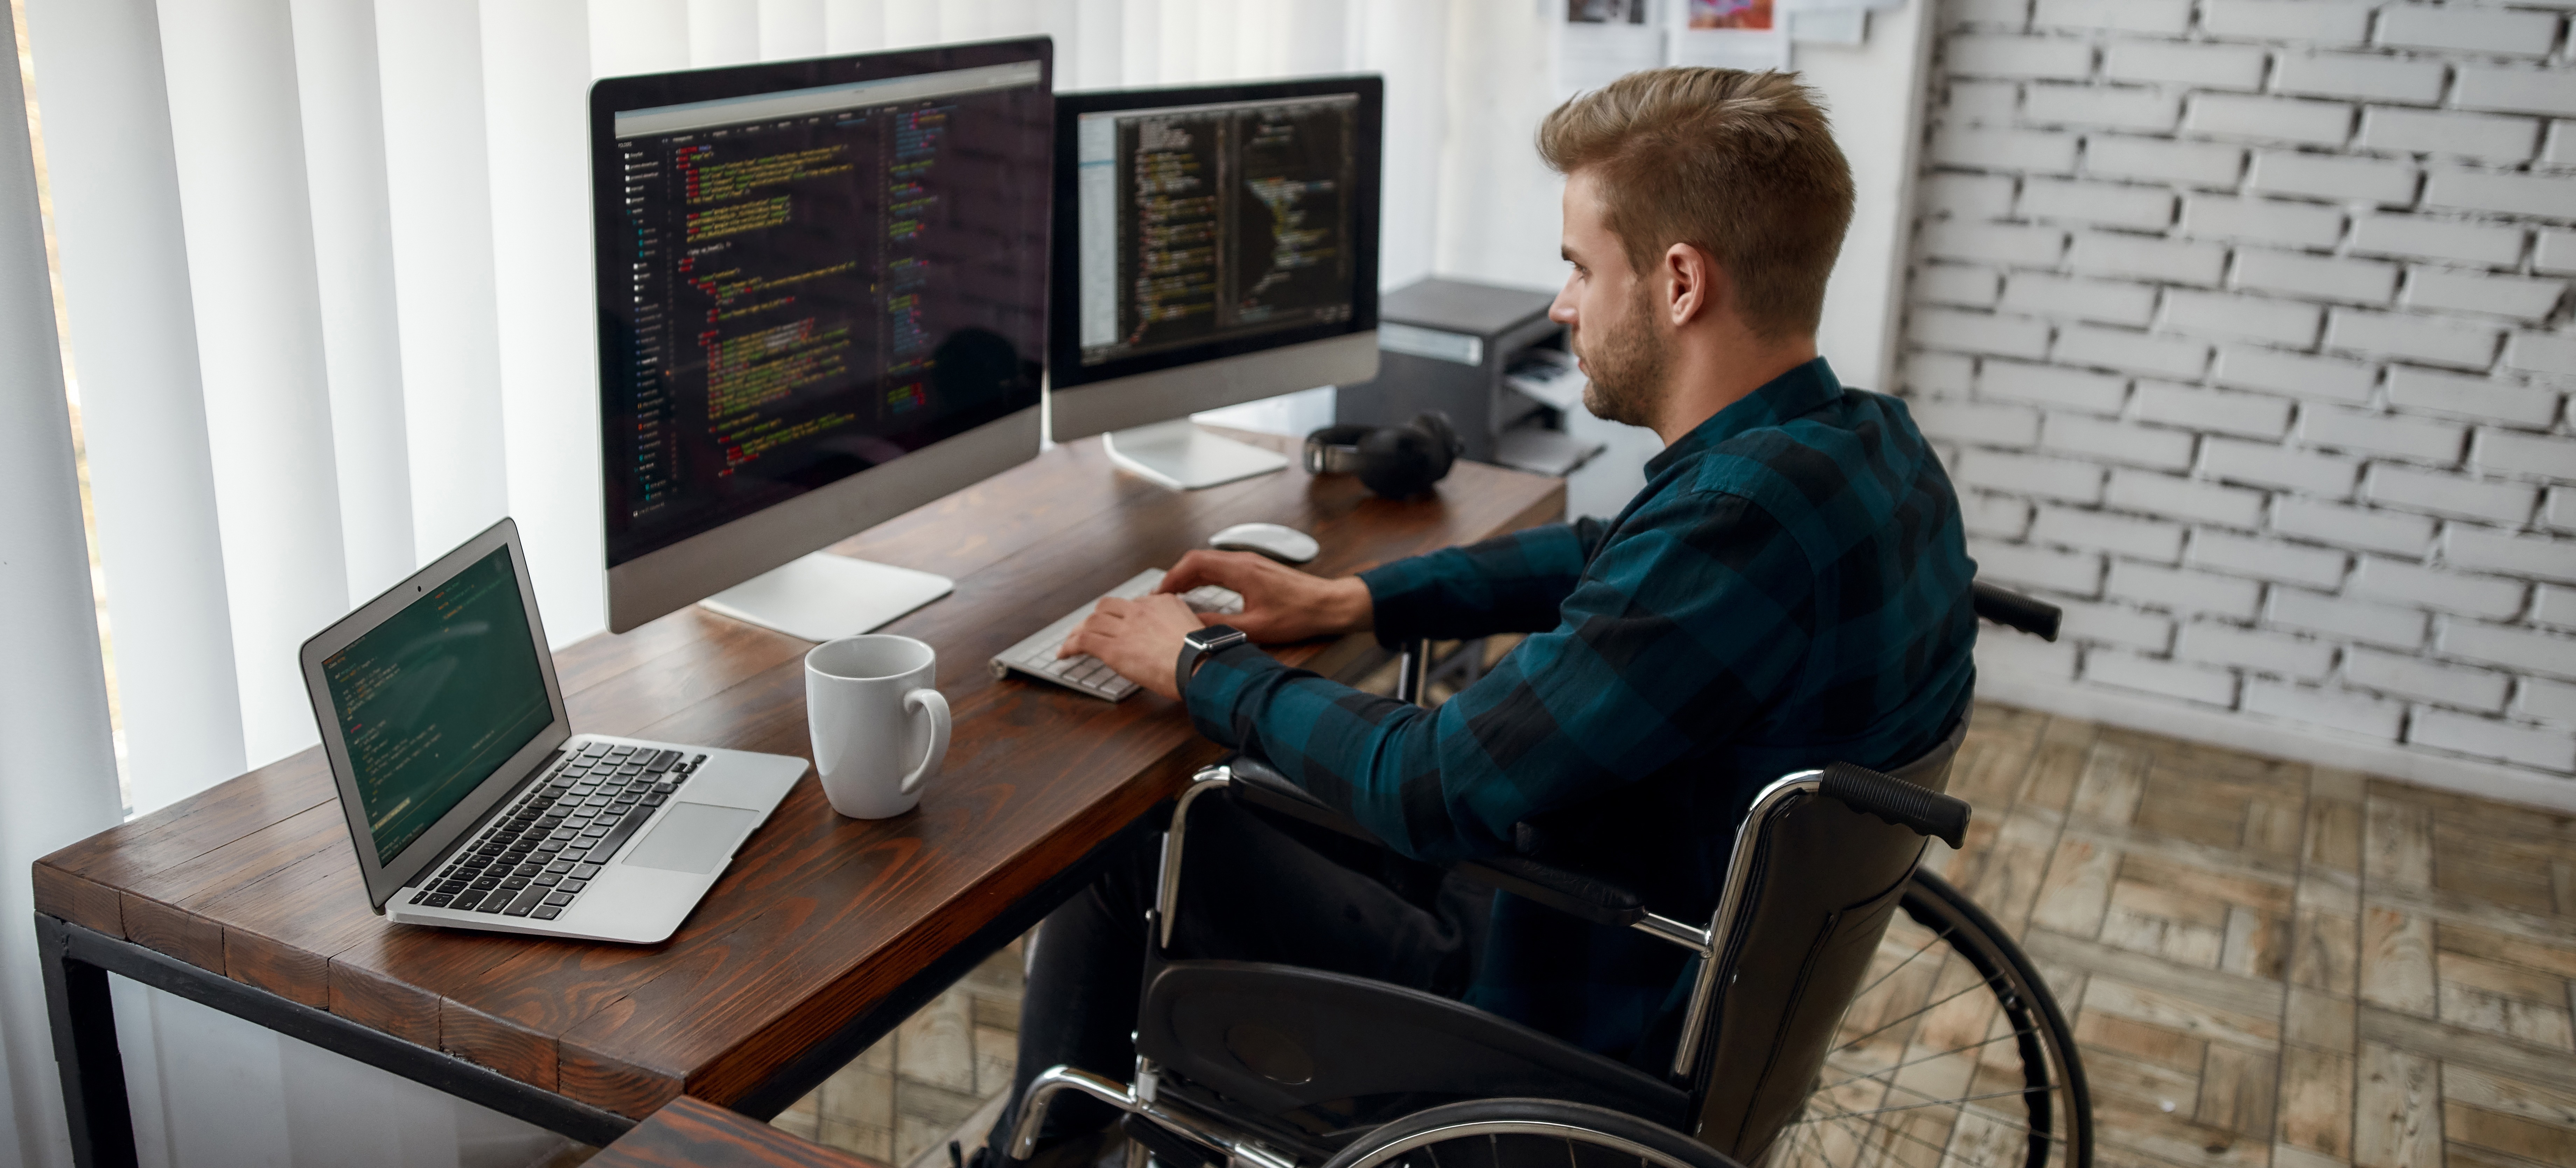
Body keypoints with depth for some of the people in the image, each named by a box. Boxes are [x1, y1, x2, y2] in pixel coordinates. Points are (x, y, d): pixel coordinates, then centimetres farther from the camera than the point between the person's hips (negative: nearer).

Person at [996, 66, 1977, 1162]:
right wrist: (1350, 598, 8)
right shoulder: (1871, 443, -3)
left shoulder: (1740, 516, -34)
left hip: (1574, 1030, -9)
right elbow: (1605, 555, 14)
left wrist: (1204, 675, -13)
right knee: (1261, 800, 20)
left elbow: (1435, 790, -30)